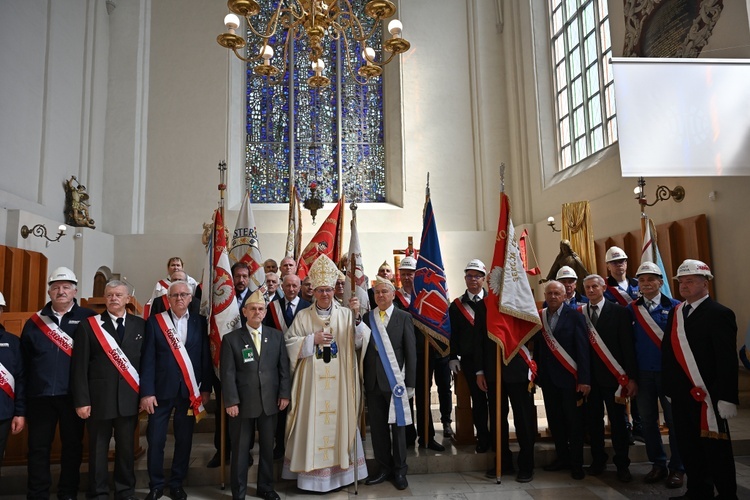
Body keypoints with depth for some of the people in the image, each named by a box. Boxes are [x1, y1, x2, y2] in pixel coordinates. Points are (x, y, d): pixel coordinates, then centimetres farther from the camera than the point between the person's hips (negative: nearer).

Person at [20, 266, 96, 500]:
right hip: (40, 395, 2)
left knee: (72, 445, 9)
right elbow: (24, 360, 9)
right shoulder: (34, 322, 8)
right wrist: (23, 393, 5)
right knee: (38, 447, 9)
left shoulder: (88, 318, -2)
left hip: (73, 395, -2)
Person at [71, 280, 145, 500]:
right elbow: (79, 366, -3)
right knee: (98, 449, 9)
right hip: (99, 398, -1)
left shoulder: (140, 325, 4)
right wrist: (81, 400, -8)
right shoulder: (88, 325, -1)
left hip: (130, 398, 2)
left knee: (126, 448, 12)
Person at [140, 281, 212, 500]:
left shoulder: (199, 322, 4)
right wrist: (147, 392, -9)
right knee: (156, 441, 5)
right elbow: (147, 359, -3)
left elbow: (205, 357, 5)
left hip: (189, 391, 1)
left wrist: (205, 388, 2)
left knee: (184, 440, 10)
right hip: (162, 390, -1)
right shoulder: (155, 321, 0)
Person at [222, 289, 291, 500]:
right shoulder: (231, 338, -2)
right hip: (243, 402, -2)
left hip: (270, 401, 3)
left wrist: (284, 394, -1)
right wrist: (231, 401, -12)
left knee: (267, 447, 14)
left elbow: (284, 367, 5)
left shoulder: (276, 336, 6)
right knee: (240, 449, 8)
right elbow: (228, 373, -6)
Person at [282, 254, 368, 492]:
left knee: (340, 420, 6)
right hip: (312, 380, 0)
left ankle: (340, 468, 20)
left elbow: (360, 341, -8)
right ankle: (312, 471, 15)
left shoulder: (346, 314, 3)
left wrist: (358, 315, -20)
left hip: (340, 381, 1)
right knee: (312, 421, 3)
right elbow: (290, 343, 0)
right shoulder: (303, 316, 4)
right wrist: (313, 339, -12)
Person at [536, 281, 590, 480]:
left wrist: (584, 379, -13)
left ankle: (576, 463, 18)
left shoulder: (574, 316, -6)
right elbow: (537, 347, 5)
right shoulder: (538, 317, 5)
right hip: (548, 378, 4)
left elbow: (583, 349, -9)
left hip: (569, 377, -4)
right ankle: (562, 457, 27)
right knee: (555, 420, 12)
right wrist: (536, 374, 0)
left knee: (574, 421, 6)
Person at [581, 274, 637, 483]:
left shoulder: (618, 312, -1)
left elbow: (628, 346, -4)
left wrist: (632, 377, -8)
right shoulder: (579, 313, 4)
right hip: (589, 376, 2)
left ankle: (622, 464, 19)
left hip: (612, 375, -2)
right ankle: (598, 461, 23)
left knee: (618, 421, 6)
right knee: (593, 419, 9)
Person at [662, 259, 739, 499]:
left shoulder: (719, 314, -9)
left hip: (708, 395, -6)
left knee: (715, 449, 4)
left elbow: (728, 360, -14)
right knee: (688, 447, 14)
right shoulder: (675, 312, 11)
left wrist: (727, 397, -18)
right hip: (681, 395, 6)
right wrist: (669, 387, 9)